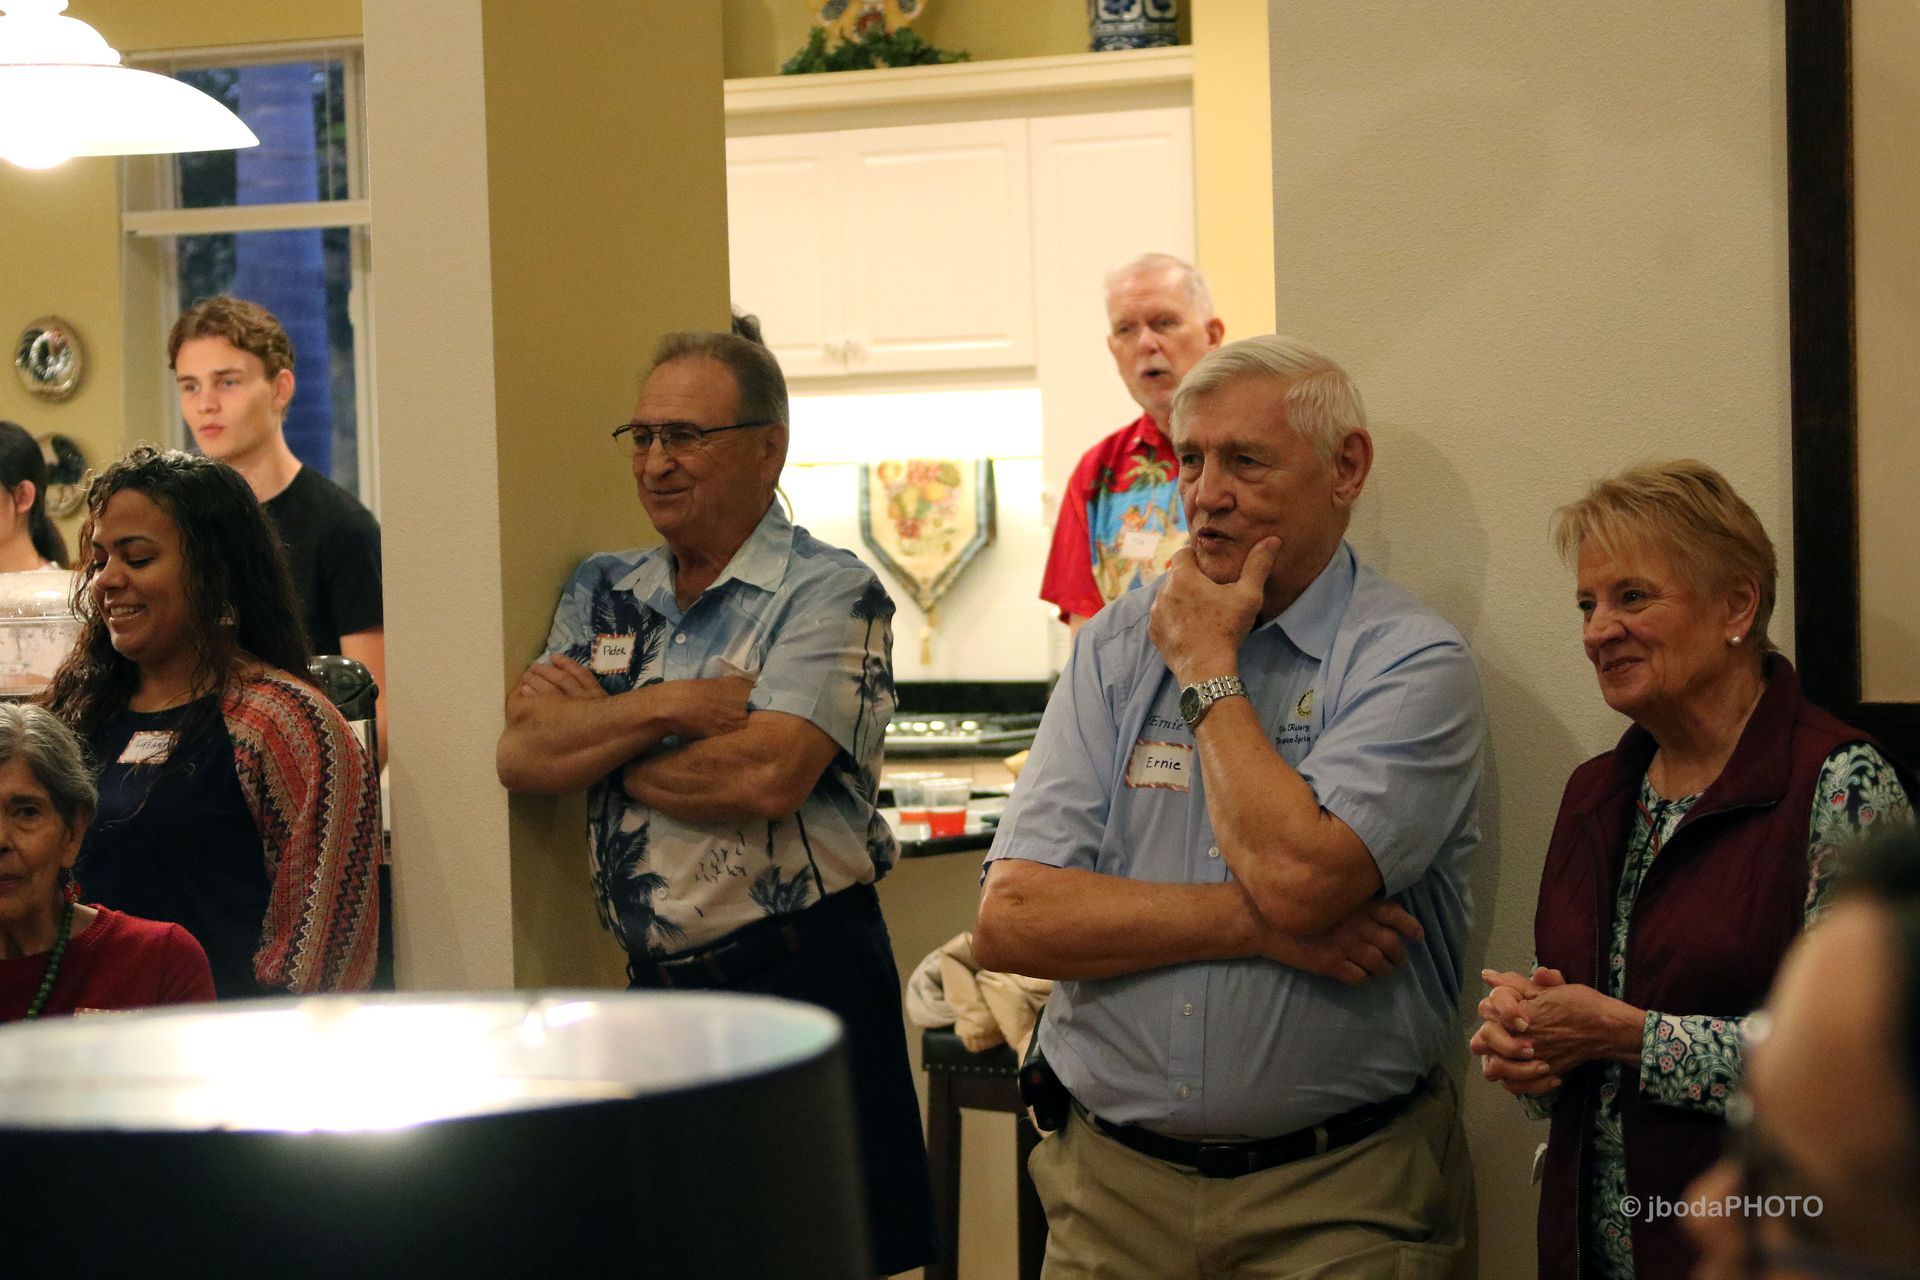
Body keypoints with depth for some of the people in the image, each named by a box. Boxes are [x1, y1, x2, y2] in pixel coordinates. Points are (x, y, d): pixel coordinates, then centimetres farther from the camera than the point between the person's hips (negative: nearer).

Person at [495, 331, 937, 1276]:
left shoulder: (830, 594, -6)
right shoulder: (603, 593, 14)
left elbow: (766, 775, -20)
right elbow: (523, 755, 1)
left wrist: (595, 733, -6)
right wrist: (668, 707, -12)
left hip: (803, 984, -6)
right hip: (651, 986, 6)